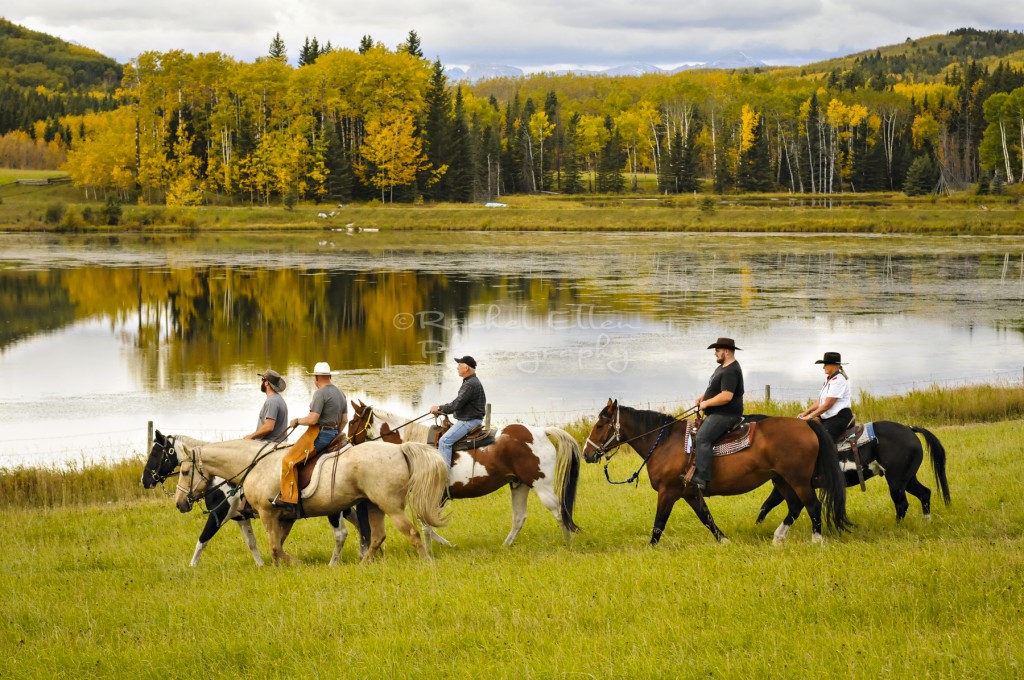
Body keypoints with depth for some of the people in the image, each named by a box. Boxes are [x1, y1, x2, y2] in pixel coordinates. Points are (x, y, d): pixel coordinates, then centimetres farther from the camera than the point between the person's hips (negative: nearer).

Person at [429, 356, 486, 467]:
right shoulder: (470, 382, 14)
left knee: (444, 441, -18)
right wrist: (442, 411, 11)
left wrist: (439, 408, -11)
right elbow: (458, 403, 20)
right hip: (466, 419, 11)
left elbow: (457, 404, -24)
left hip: (469, 421, -11)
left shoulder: (471, 384, -21)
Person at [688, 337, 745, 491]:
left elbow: (726, 396, -28)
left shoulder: (730, 372, -19)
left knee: (702, 438, -26)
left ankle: (701, 478, -36)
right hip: (717, 414, 12)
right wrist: (702, 397, 11)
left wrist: (706, 403, -18)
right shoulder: (722, 367, 17)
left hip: (726, 415, -12)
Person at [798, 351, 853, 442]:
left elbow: (827, 405, -18)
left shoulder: (838, 380, -15)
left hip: (840, 417, -11)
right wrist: (805, 413, 9)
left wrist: (809, 416, -14)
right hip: (827, 417, 11)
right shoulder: (829, 379, 17)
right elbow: (820, 401, 19)